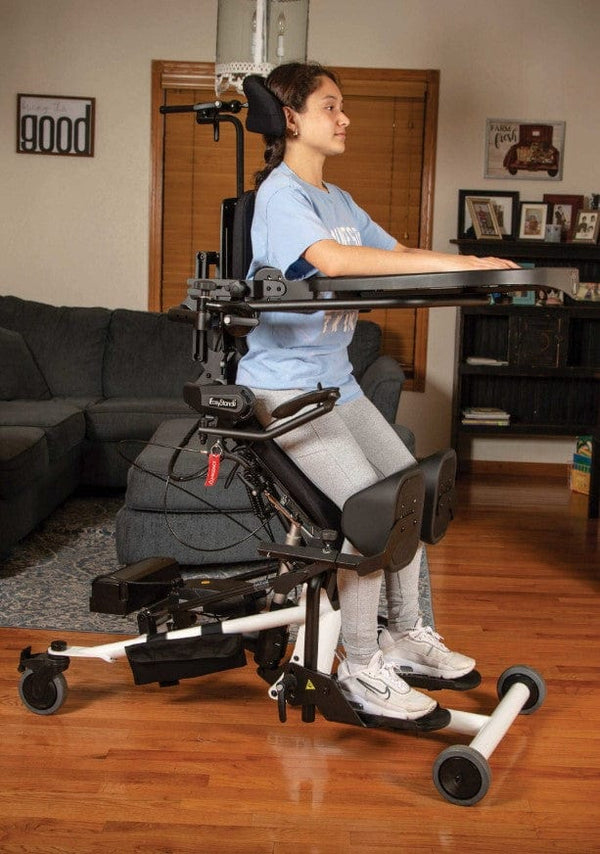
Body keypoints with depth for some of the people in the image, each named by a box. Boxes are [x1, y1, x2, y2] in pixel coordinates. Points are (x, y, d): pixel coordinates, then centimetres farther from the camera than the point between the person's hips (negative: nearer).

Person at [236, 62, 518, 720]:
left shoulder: (338, 200, 16)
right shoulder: (280, 193, -13)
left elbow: (394, 254, 12)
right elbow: (332, 260, -32)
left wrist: (472, 266, -7)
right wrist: (449, 264, -34)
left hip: (334, 379, 9)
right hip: (285, 381, -9)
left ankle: (404, 634, 20)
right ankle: (361, 667, -5)